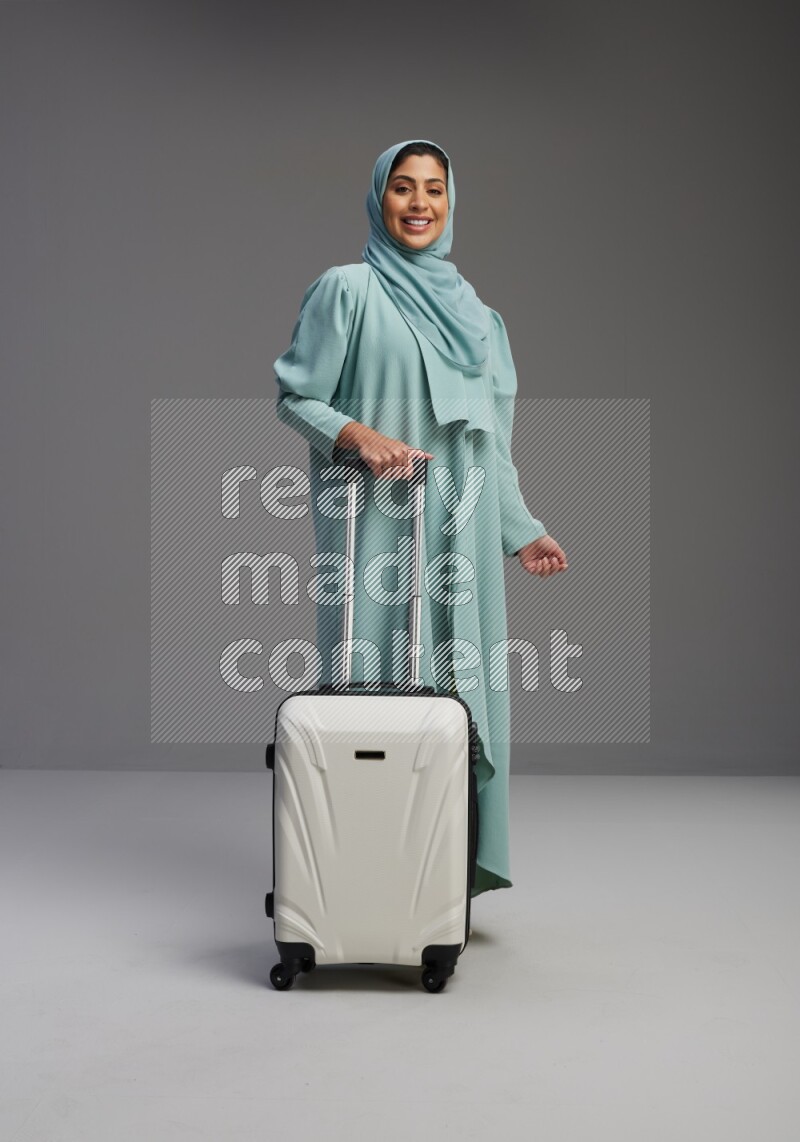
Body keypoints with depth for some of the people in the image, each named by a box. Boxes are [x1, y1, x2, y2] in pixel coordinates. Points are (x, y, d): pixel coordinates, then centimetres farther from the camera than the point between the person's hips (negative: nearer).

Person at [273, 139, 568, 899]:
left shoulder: (468, 306, 16)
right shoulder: (346, 290, 1)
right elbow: (294, 398, -1)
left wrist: (521, 529, 18)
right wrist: (357, 434, -20)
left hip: (459, 527, 5)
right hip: (379, 523, -5)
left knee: (458, 684, 3)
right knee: (380, 679, -6)